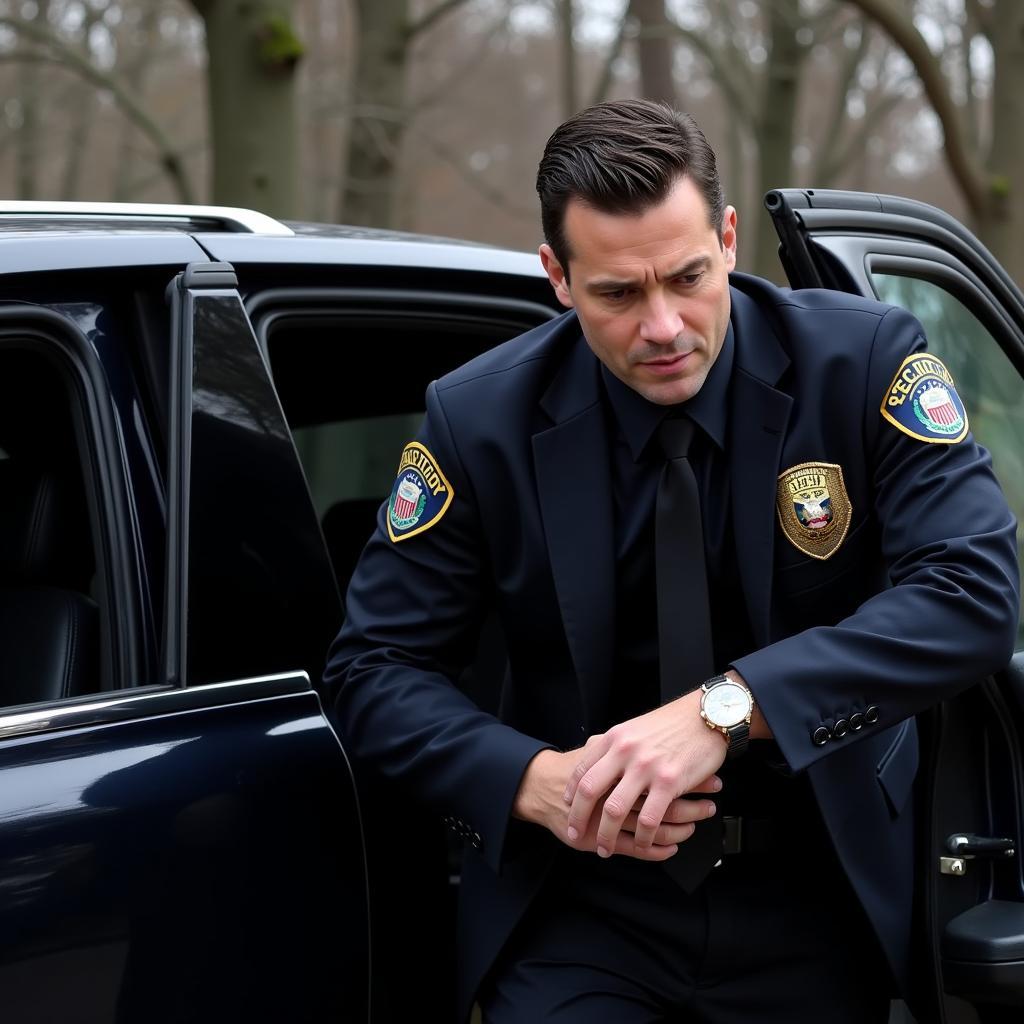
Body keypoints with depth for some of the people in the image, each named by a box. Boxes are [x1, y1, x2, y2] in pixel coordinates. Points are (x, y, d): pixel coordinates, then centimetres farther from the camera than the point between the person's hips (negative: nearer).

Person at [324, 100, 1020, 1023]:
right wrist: (533, 782, -23)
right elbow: (376, 668, -4)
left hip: (819, 896, 1)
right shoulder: (479, 421, -9)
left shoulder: (866, 365, -12)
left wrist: (727, 709, -32)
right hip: (581, 906, 0)